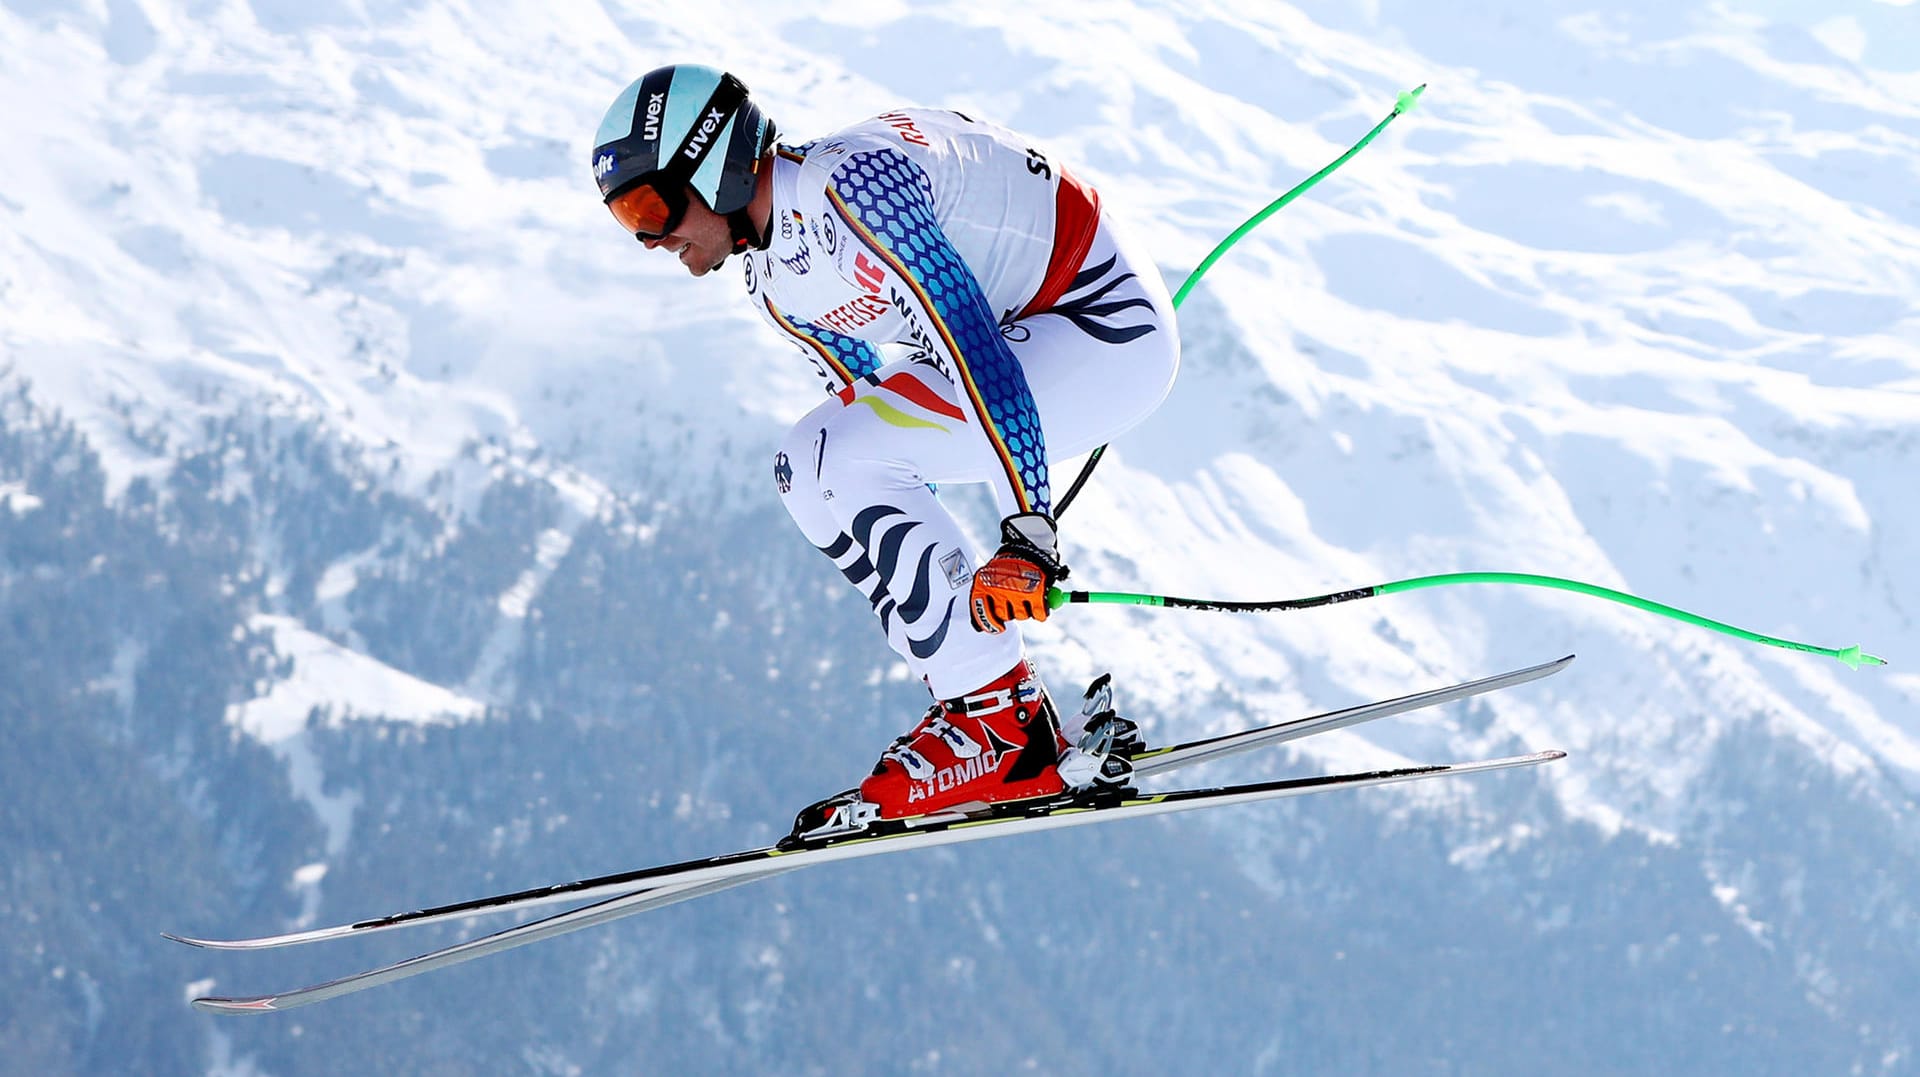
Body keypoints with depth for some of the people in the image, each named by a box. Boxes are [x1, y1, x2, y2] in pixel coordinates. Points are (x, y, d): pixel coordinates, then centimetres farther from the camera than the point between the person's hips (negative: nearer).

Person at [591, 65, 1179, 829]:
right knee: (810, 469, 4)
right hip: (1029, 330, 10)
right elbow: (873, 413, 19)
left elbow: (973, 344, -31)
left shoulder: (846, 185, -25)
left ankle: (1007, 731, -12)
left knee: (847, 463, -19)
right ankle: (970, 706, 6)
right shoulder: (773, 284, 6)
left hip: (1110, 330, -10)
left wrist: (1026, 534, -34)